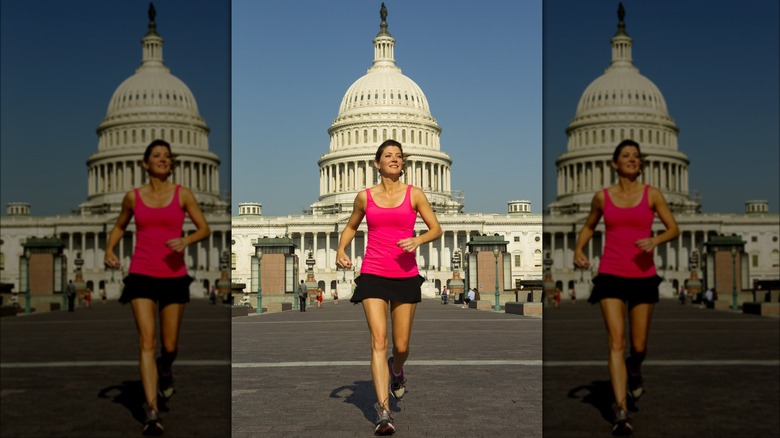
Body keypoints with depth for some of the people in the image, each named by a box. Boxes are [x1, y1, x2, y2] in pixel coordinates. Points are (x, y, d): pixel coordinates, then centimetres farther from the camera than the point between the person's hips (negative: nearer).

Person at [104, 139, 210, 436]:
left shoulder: (183, 195, 2)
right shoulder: (133, 197, 5)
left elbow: (205, 229, 3)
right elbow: (119, 226, 21)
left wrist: (186, 240, -17)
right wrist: (109, 250, 3)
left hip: (174, 276, 0)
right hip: (141, 275, 0)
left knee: (169, 346, 6)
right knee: (147, 340, -12)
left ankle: (165, 369, 44)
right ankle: (152, 412, -12)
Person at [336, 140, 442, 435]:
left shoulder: (414, 195, 4)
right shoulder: (365, 197, 6)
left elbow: (436, 229, 6)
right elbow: (351, 226, 21)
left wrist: (418, 240, -14)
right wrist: (341, 250, 3)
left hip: (406, 276, 1)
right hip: (373, 275, -1)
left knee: (401, 345, 6)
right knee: (378, 339, -13)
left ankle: (397, 370, 44)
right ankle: (383, 411, -13)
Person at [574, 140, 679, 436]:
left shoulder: (652, 195, 3)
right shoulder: (602, 197, 5)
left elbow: (674, 229, 4)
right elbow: (589, 226, 20)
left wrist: (656, 240, -17)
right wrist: (578, 250, 2)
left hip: (643, 276, 1)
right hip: (611, 275, 0)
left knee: (639, 346, 6)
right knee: (616, 340, -12)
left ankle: (634, 369, 45)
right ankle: (621, 412, -13)